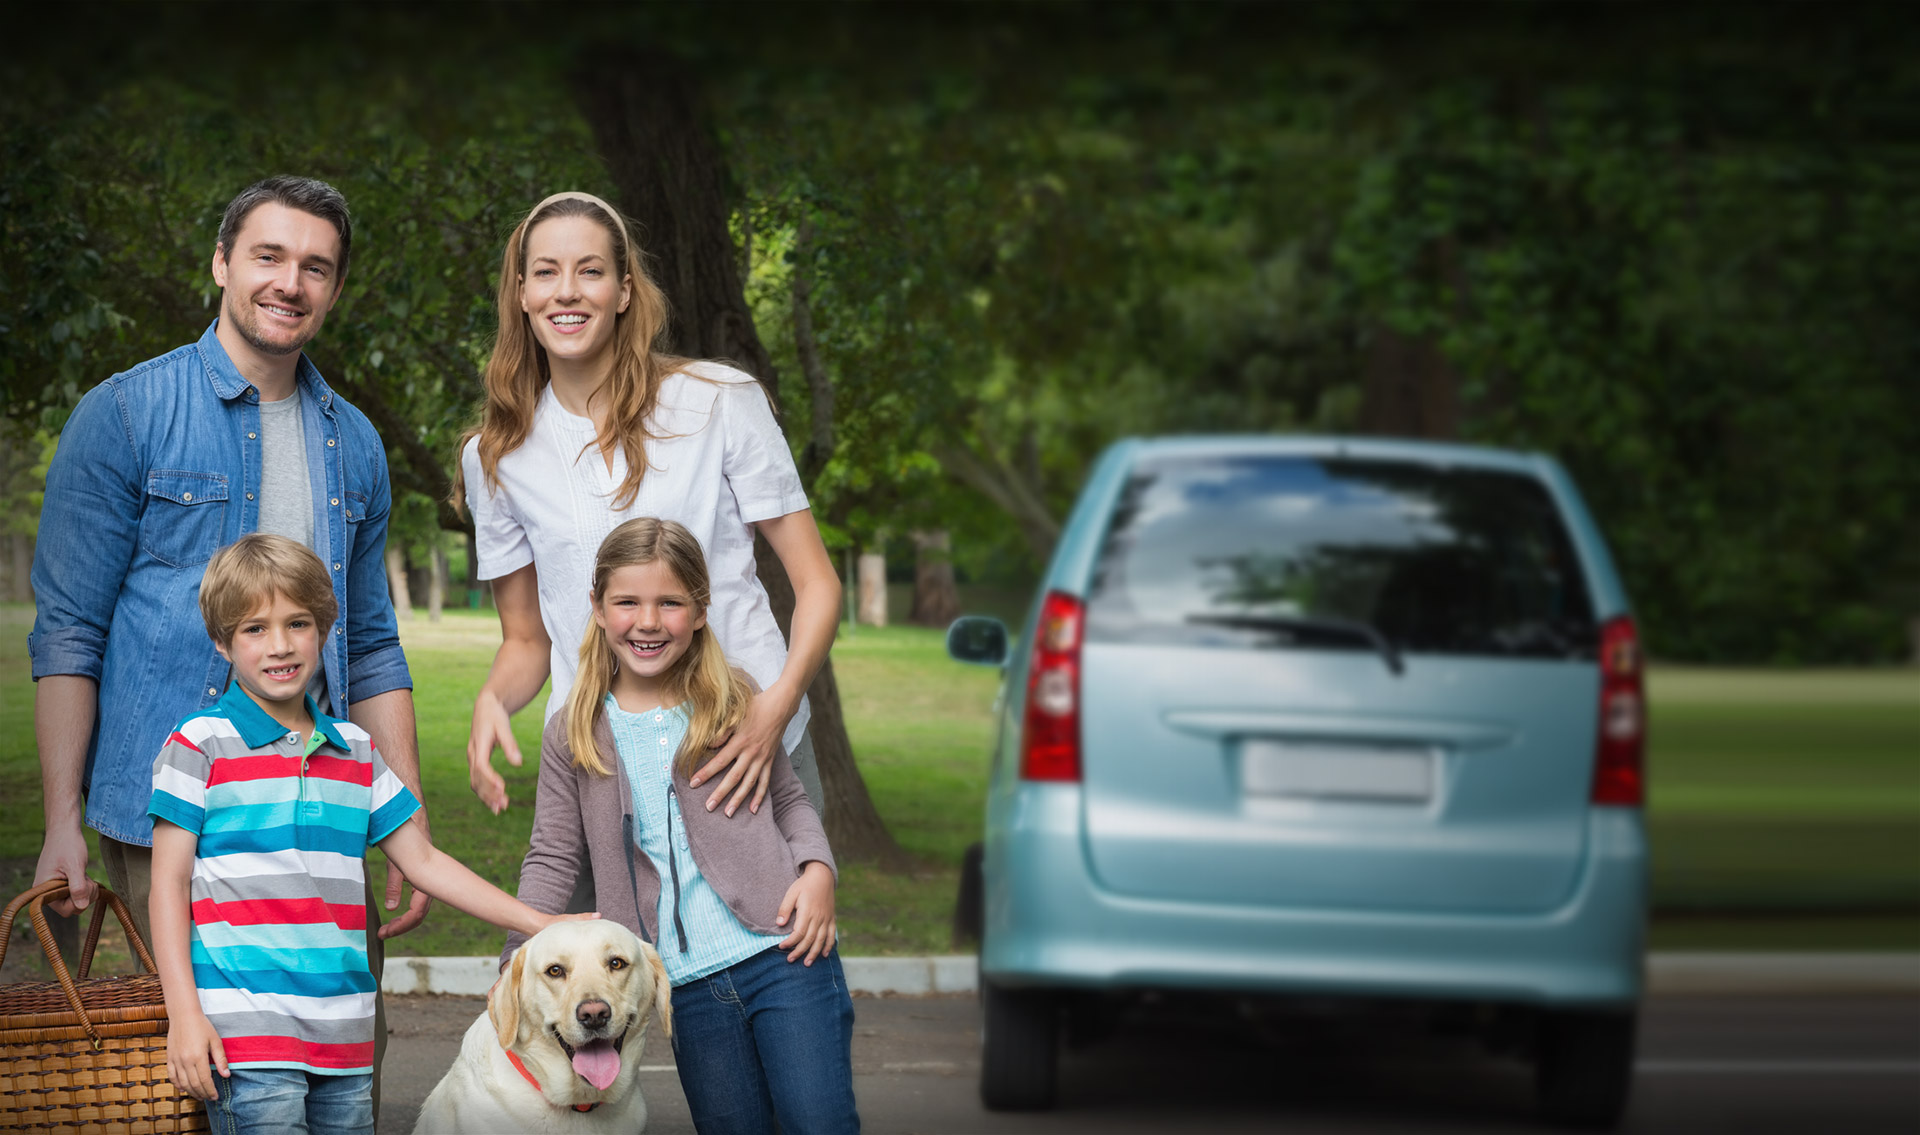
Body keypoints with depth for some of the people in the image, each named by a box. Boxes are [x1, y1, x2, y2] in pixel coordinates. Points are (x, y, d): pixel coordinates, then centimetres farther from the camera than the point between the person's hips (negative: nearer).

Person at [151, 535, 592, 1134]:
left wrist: (543, 925, 15)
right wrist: (184, 1015, -10)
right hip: (246, 1036, -5)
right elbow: (169, 885, -1)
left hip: (345, 1037, 5)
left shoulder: (356, 751, 15)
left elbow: (422, 861, 20)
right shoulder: (200, 746, 0)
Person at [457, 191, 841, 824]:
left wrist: (778, 704, -17)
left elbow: (816, 583, 1)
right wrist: (491, 700, -7)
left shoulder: (720, 403, 1)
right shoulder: (494, 458, 9)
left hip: (744, 749, -2)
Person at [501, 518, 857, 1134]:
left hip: (784, 953, -1)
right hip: (688, 987, 1)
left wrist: (817, 870, -3)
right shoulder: (573, 736, 7)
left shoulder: (735, 703, 6)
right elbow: (552, 861, 10)